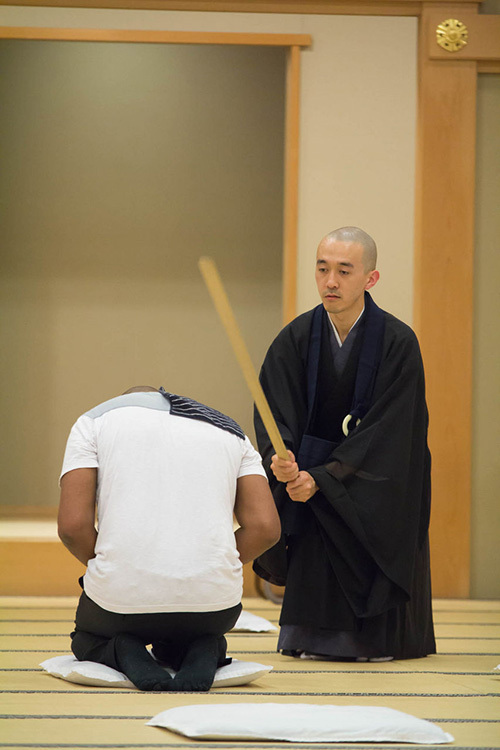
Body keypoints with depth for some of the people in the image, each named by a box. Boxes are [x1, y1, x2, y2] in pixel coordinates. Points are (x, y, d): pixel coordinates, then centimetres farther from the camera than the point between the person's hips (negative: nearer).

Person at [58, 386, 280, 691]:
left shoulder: (94, 421, 12)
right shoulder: (230, 429, 20)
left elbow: (73, 526, -2)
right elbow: (265, 528, 4)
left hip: (122, 596, -1)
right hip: (212, 599, 2)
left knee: (88, 642, 35)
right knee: (207, 636, 38)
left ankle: (125, 654, -1)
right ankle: (201, 654, 2)